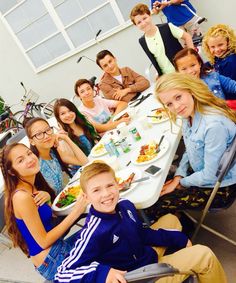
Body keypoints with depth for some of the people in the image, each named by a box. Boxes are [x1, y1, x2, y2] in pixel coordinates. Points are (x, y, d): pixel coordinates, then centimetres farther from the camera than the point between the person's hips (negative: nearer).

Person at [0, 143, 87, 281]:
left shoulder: (31, 187, 1)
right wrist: (75, 212, -22)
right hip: (50, 261, -8)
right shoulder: (22, 197, -24)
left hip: (59, 246, 8)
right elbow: (44, 241, -21)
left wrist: (47, 197, -10)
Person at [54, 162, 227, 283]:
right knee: (204, 255, -9)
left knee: (170, 219, 22)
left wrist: (178, 238, 9)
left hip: (149, 254, 7)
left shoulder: (125, 205, -11)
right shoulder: (94, 232, -32)